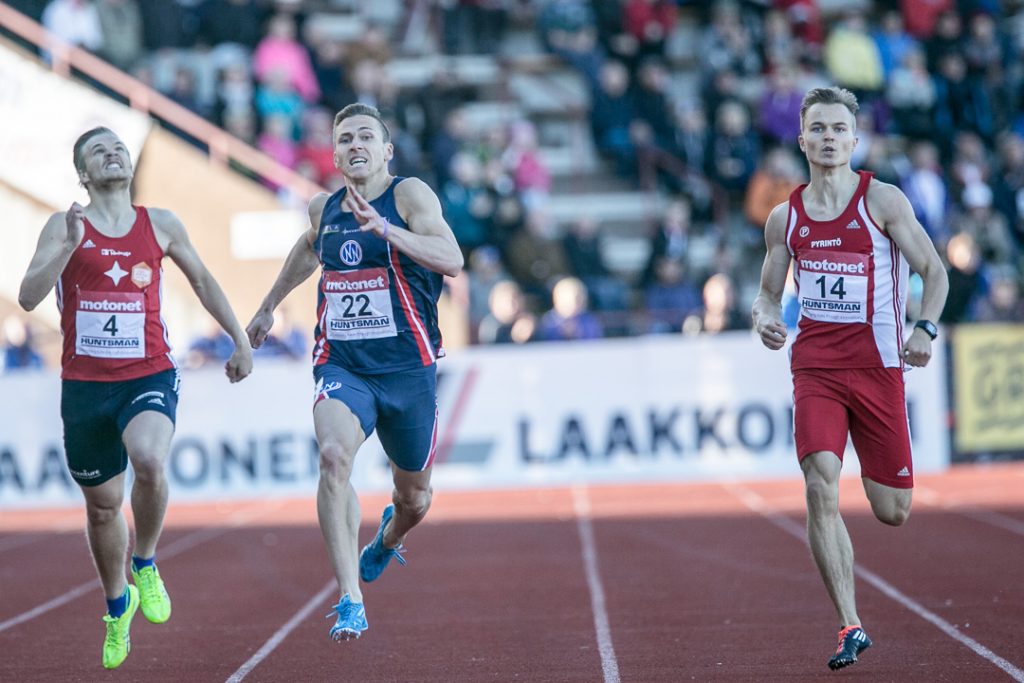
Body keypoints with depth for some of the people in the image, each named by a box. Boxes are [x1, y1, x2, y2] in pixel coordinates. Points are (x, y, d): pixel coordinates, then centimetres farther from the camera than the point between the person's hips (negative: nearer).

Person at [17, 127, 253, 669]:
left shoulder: (160, 225, 6)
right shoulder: (64, 226, 1)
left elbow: (203, 282, 20)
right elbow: (28, 298, -11)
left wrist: (240, 341, 19)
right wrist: (69, 245, -23)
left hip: (150, 376, -1)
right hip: (84, 383, 1)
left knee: (149, 459, -32)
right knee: (102, 503, 11)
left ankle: (145, 565, -6)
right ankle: (117, 604, 37)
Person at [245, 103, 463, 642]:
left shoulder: (409, 194, -9)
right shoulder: (324, 209, 7)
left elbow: (452, 260, -25)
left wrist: (384, 228, -36)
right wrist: (269, 306, 38)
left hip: (408, 369, -2)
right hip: (342, 366, 2)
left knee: (414, 496, 15)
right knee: (334, 455, -29)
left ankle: (389, 538, 54)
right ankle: (349, 600, -31)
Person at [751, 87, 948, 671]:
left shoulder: (882, 201, -3)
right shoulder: (785, 218, 6)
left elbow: (934, 271, -1)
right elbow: (769, 292, 17)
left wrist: (926, 328, -18)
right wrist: (765, 319, -6)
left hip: (878, 366, -1)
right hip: (814, 368, 1)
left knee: (892, 512, 4)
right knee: (821, 488, -20)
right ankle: (851, 627, -14)